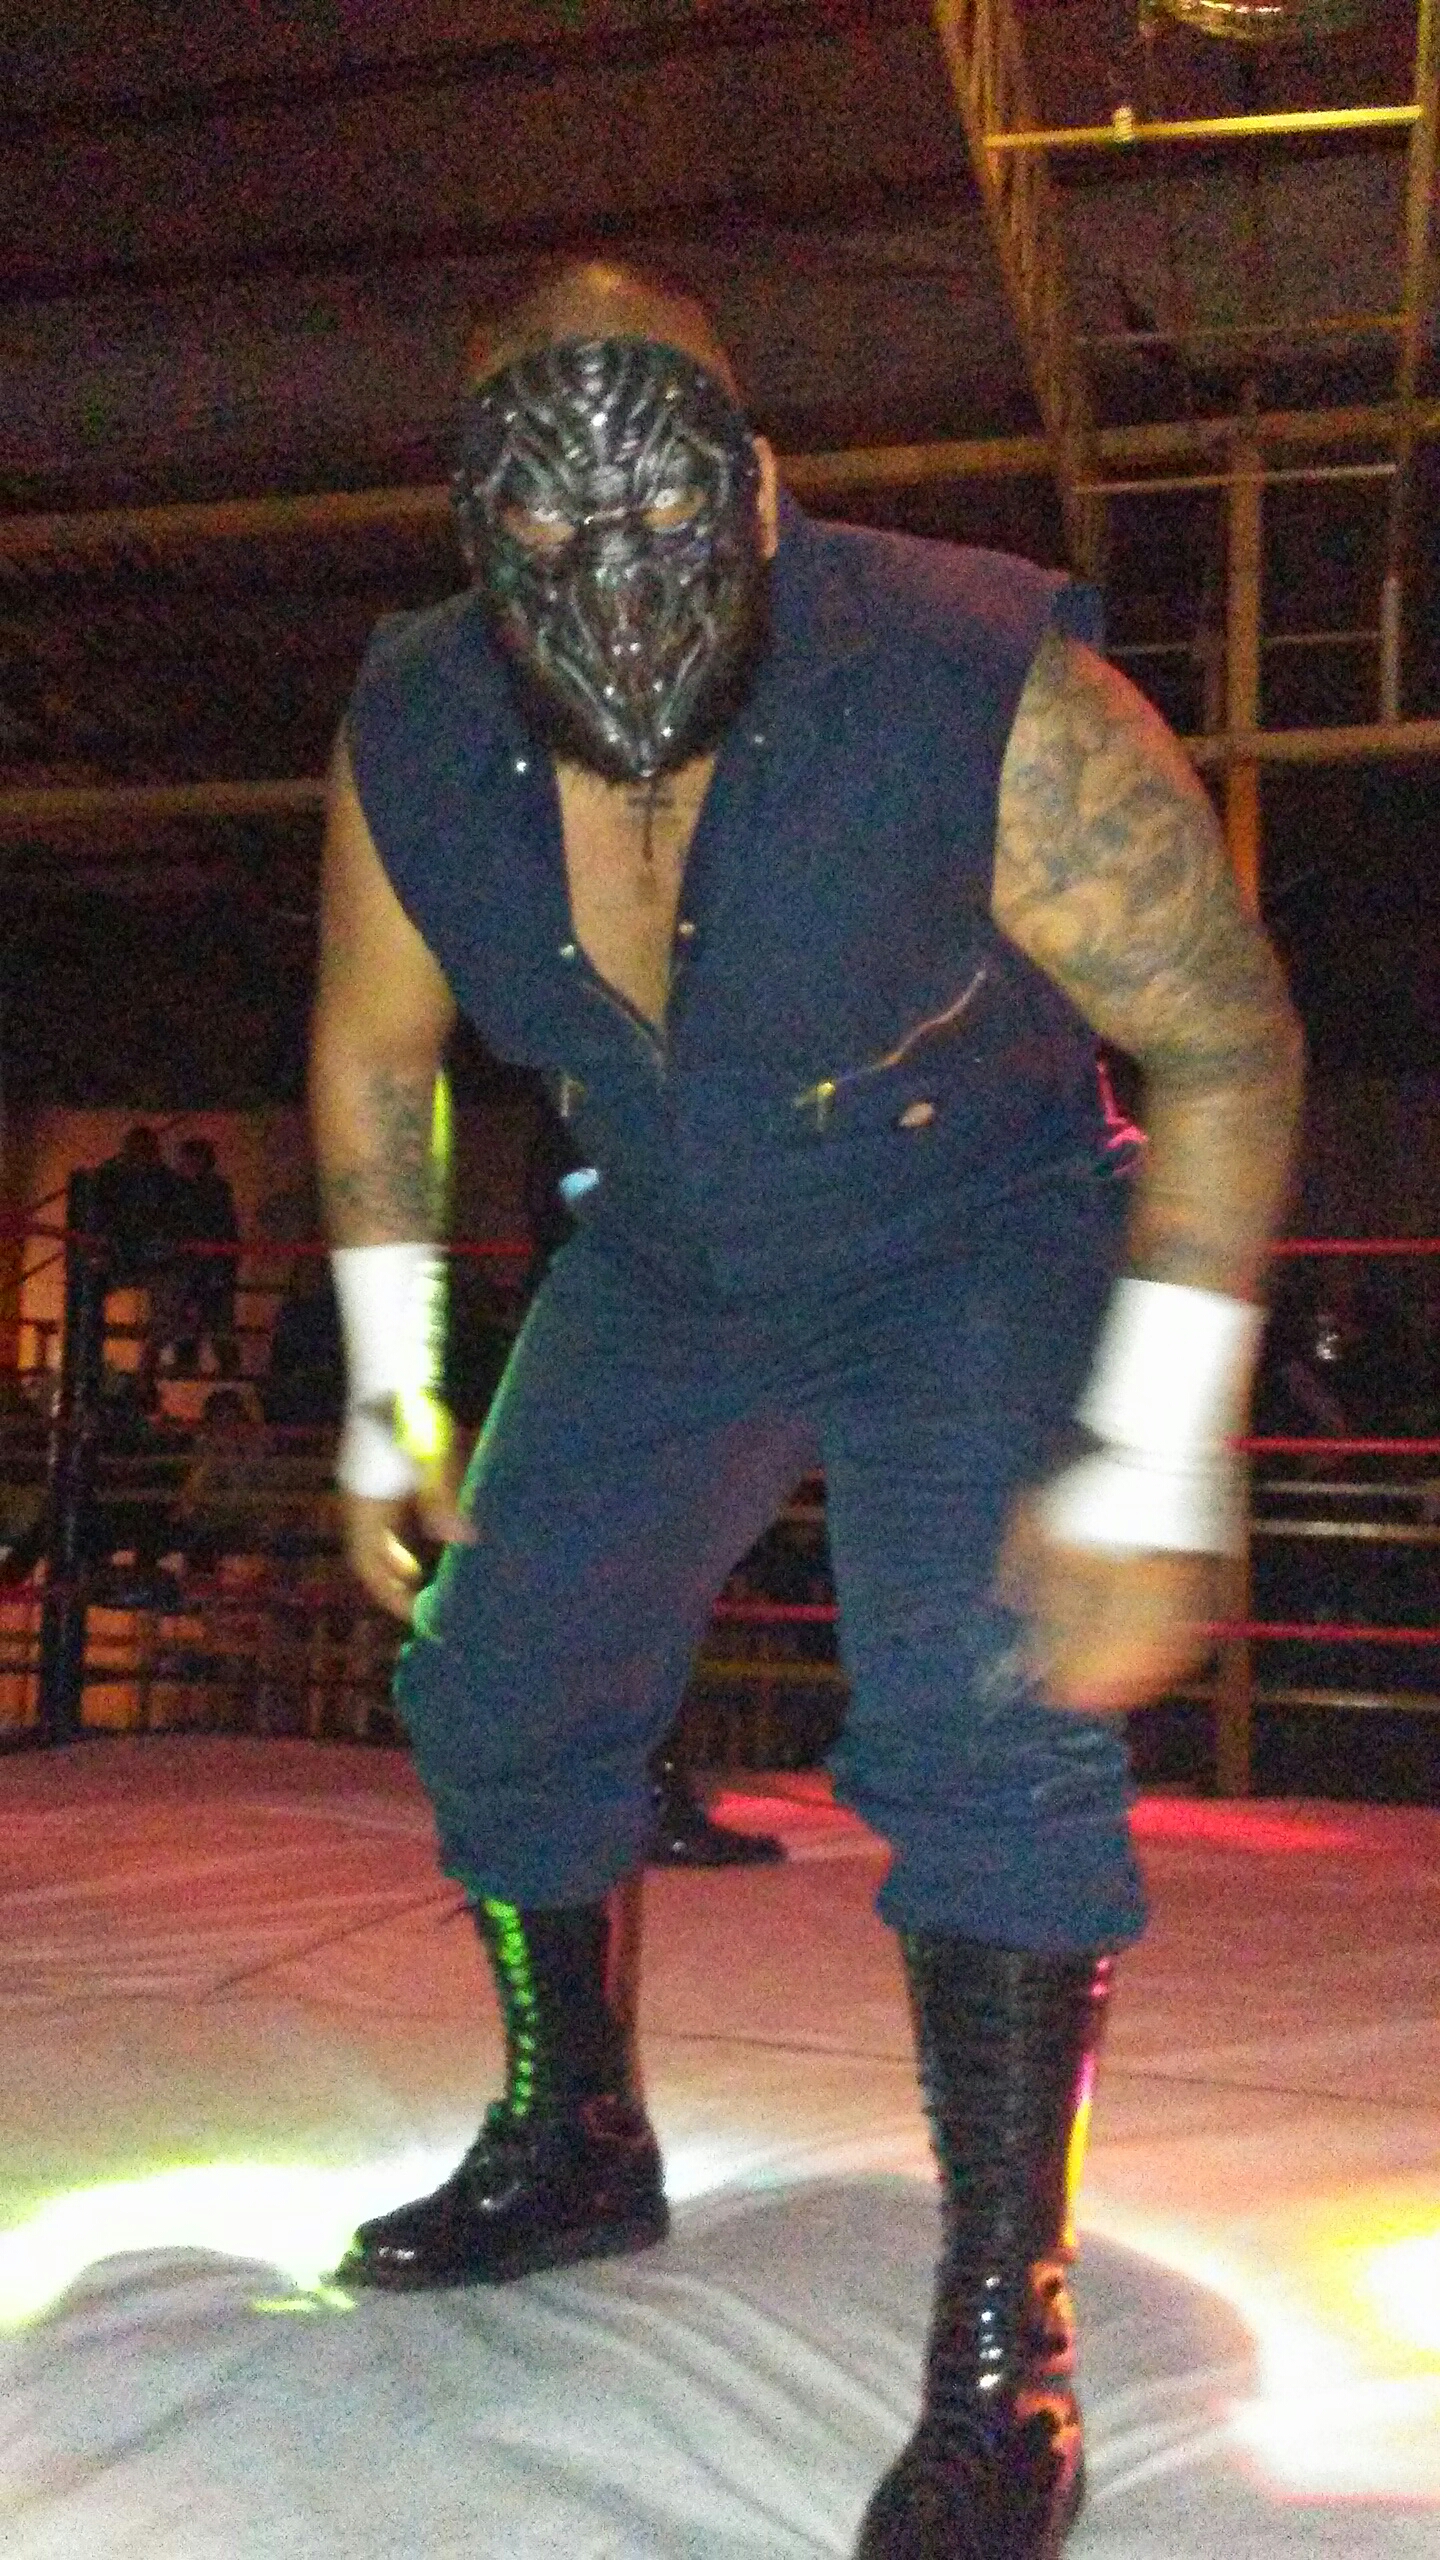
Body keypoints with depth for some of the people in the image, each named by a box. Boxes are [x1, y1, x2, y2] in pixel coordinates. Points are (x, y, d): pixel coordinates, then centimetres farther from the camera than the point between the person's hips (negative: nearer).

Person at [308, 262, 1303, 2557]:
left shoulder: (991, 696, -30)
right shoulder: (410, 740, -16)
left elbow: (1229, 1049, -21)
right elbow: (371, 1055, 2)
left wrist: (1155, 1461, -24)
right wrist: (388, 1392, 4)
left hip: (974, 1248, -4)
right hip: (664, 1267, 5)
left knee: (981, 1724, -23)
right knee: (496, 1682, 7)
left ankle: (1004, 2347, -6)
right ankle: (575, 2151, 31)